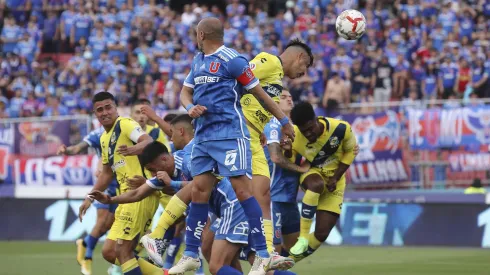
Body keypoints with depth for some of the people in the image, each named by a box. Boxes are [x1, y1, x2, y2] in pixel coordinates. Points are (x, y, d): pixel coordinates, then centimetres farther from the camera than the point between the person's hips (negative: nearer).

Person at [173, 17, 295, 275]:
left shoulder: (232, 60, -7)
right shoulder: (198, 60, 16)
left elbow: (258, 92, -4)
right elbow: (186, 92, 23)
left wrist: (284, 121, 0)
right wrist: (190, 107, -1)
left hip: (229, 134, -8)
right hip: (203, 135, 8)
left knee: (241, 189, -13)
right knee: (199, 191, 6)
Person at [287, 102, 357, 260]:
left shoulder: (341, 129, -23)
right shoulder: (293, 135, -22)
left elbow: (351, 151, -4)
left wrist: (336, 178, -12)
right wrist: (287, 151, -33)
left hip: (333, 180, 1)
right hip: (311, 173, -1)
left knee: (322, 234, -7)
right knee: (317, 184, -42)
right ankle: (303, 236, -30)